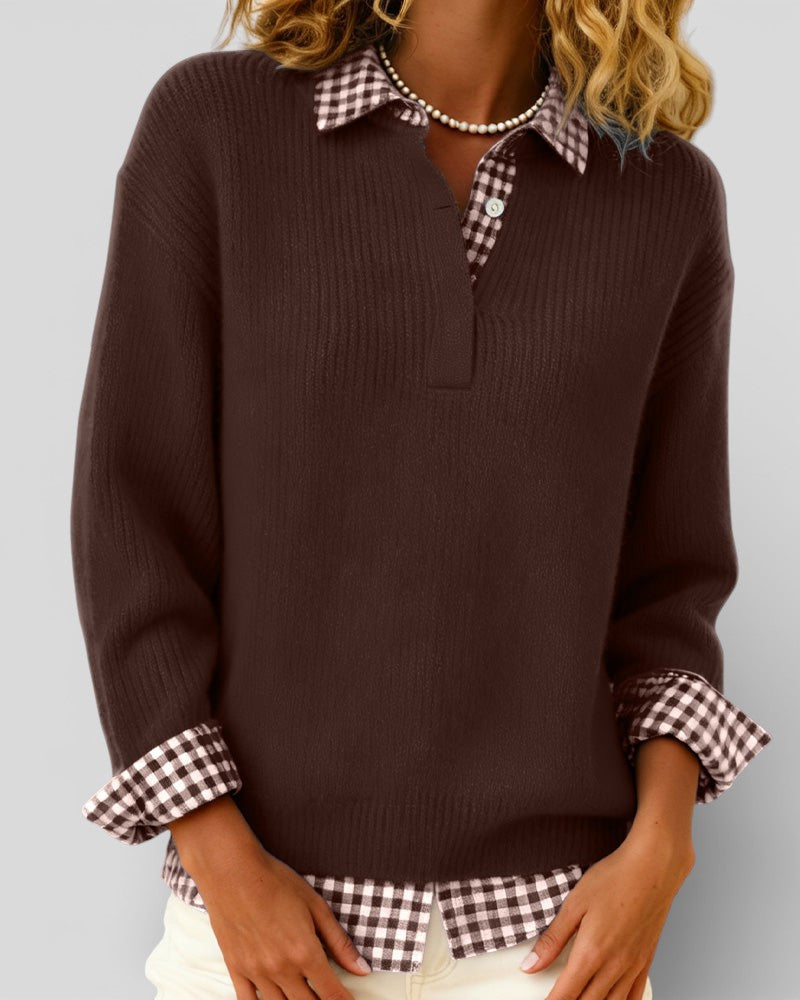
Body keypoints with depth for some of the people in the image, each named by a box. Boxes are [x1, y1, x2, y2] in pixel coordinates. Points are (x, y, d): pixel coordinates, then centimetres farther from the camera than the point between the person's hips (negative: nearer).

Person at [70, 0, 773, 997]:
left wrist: (660, 852, -9)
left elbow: (664, 576, 7)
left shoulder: (667, 198, 2)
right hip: (278, 907, -1)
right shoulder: (210, 123, -5)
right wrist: (225, 868, -13)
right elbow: (132, 512, -5)